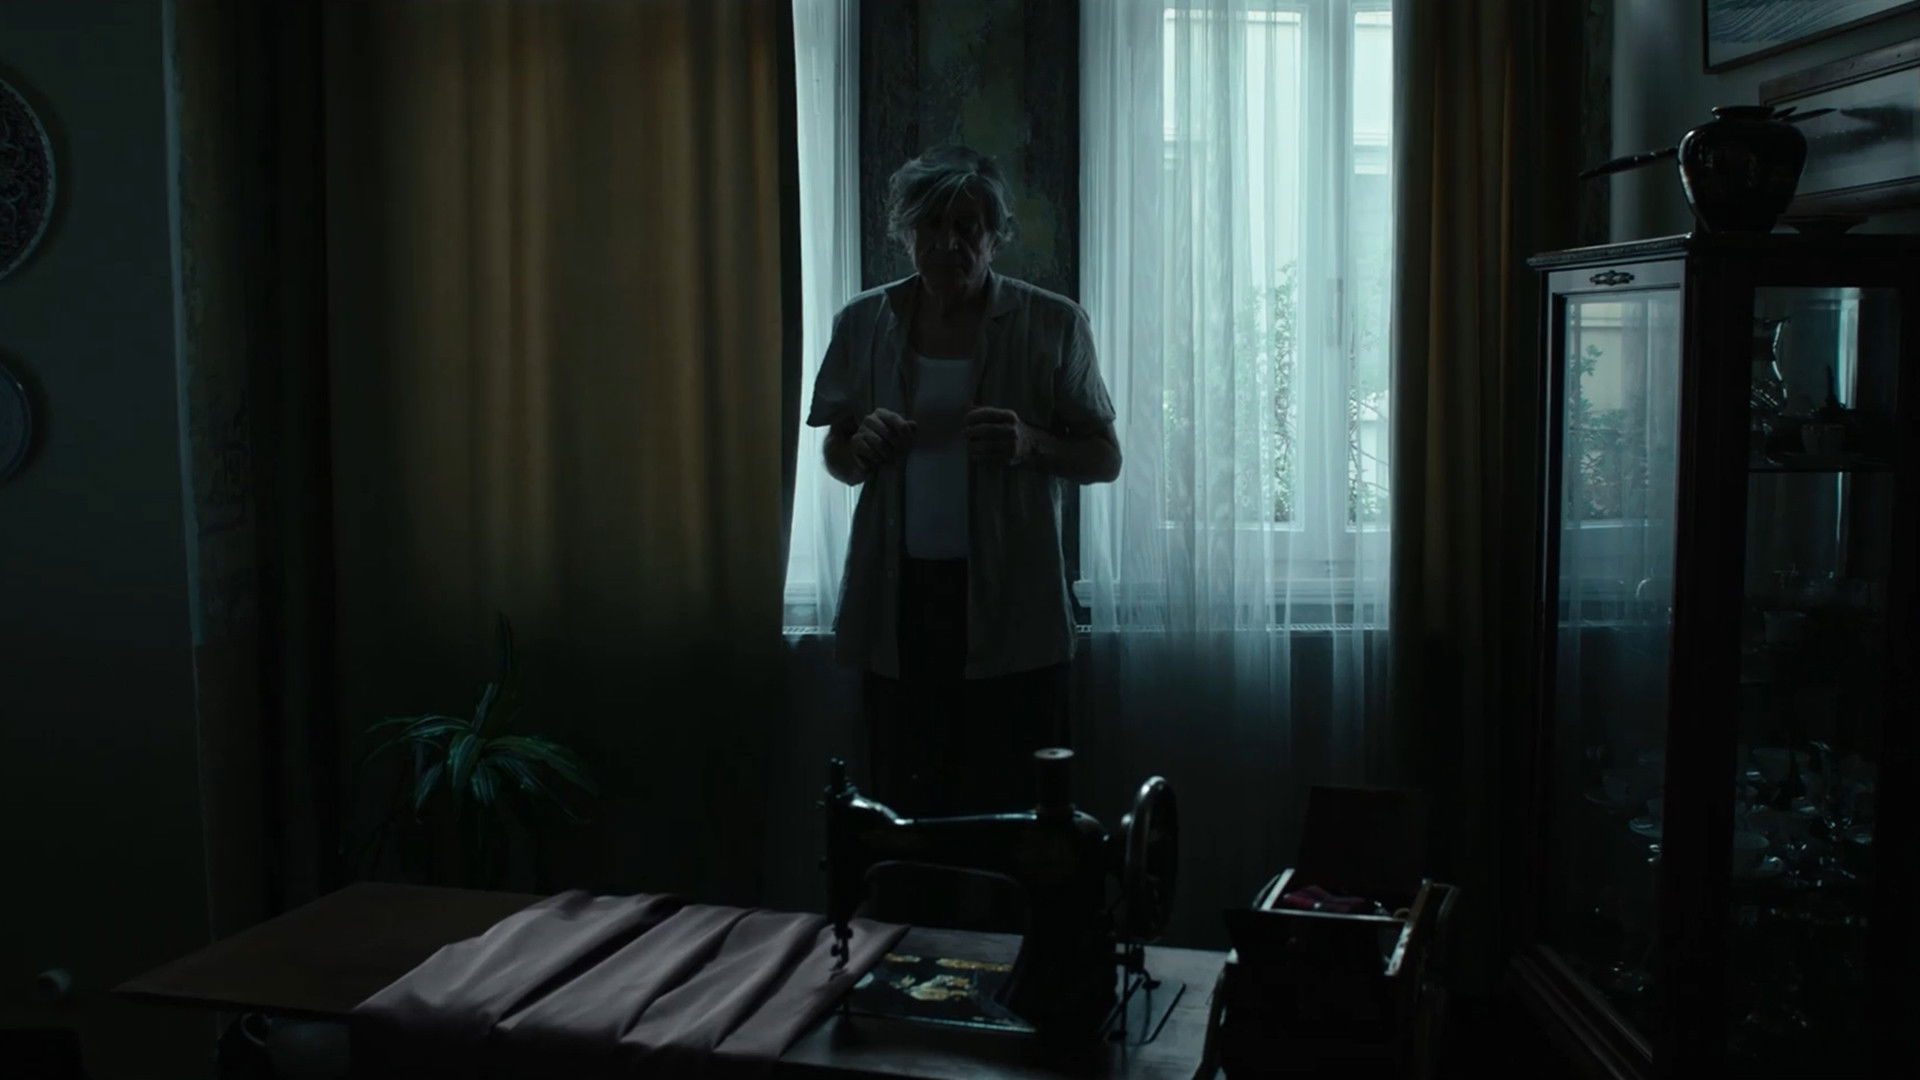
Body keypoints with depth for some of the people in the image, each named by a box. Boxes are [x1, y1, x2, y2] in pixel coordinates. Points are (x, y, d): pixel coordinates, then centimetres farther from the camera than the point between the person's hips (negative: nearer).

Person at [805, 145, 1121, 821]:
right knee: (903, 801, 6)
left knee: (1012, 805, 1)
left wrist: (1031, 445, -18)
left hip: (1011, 610, -2)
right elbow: (835, 457, 15)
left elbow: (1105, 458, 2)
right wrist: (862, 447, -9)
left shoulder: (1053, 323, -1)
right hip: (899, 603, 2)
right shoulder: (864, 323, 6)